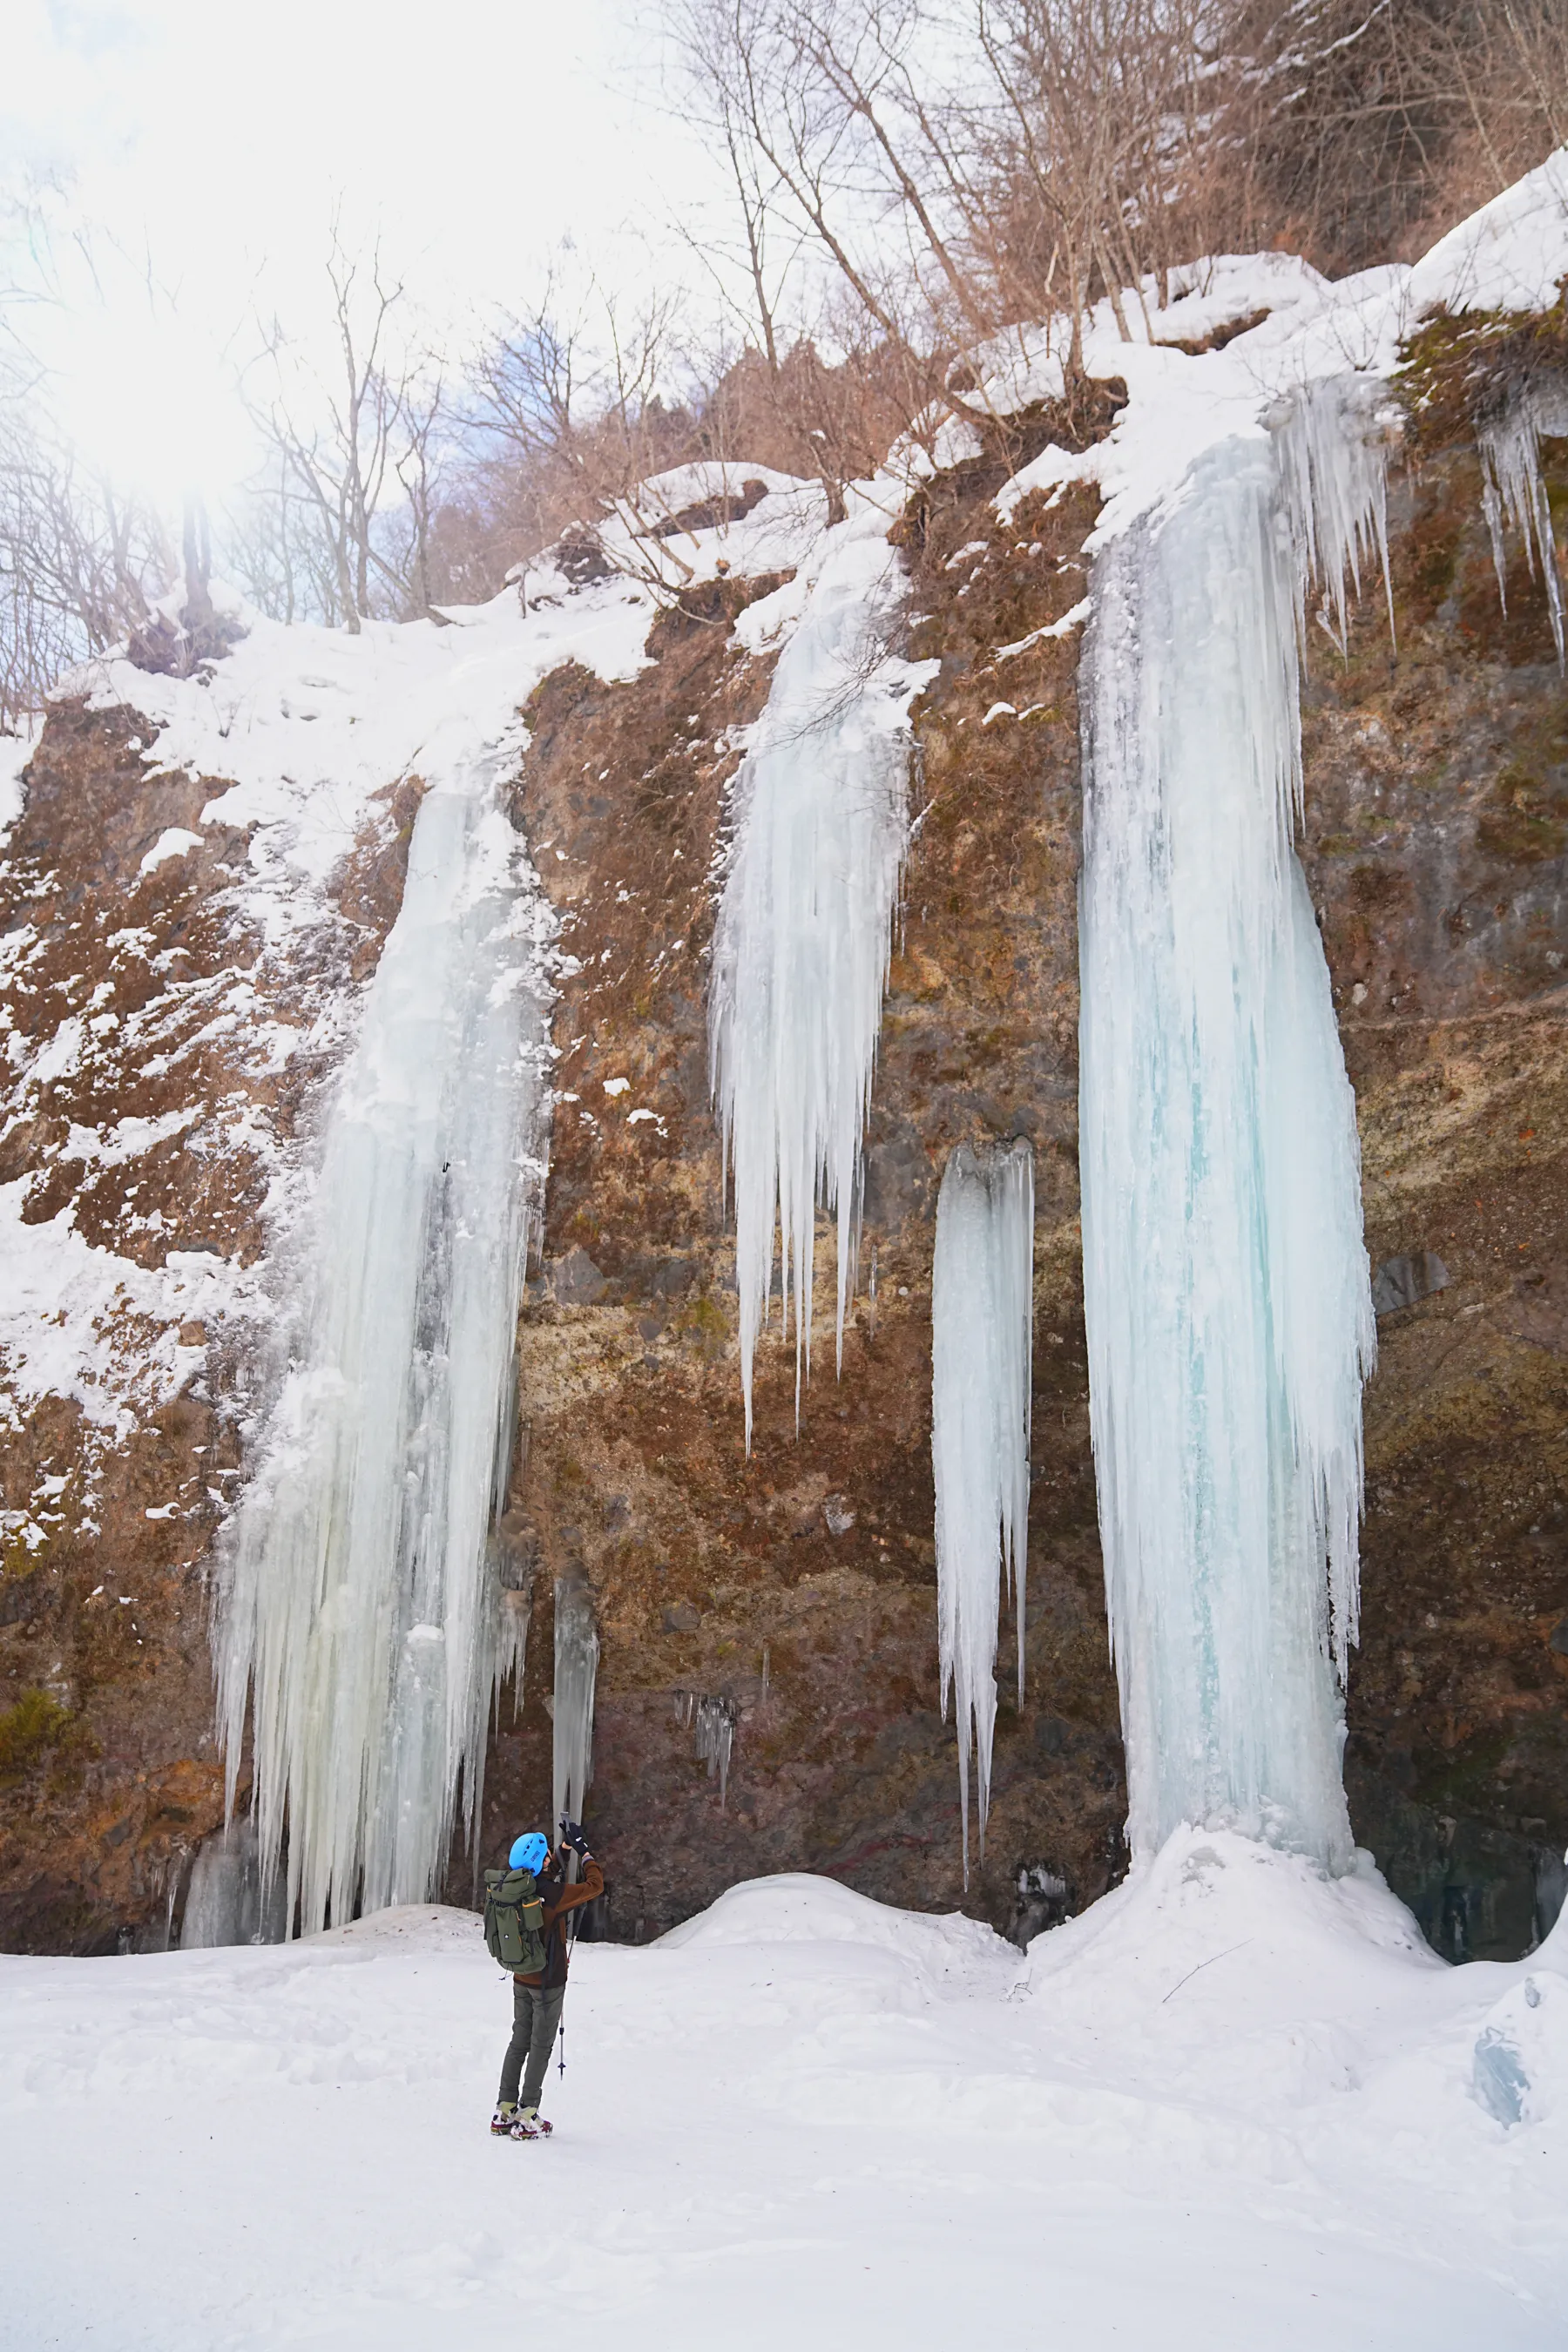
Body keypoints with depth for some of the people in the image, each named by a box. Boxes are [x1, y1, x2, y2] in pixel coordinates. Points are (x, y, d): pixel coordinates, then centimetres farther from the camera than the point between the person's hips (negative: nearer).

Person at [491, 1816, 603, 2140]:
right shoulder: (551, 1893, -27)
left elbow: (551, 1874, 17)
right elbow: (595, 1885, -17)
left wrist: (566, 1846, 16)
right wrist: (584, 1851, -6)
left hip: (521, 1980, 7)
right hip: (548, 1981, -7)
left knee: (519, 2042, 17)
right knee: (541, 2046, 5)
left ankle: (504, 2111, 21)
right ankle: (527, 2118, 7)